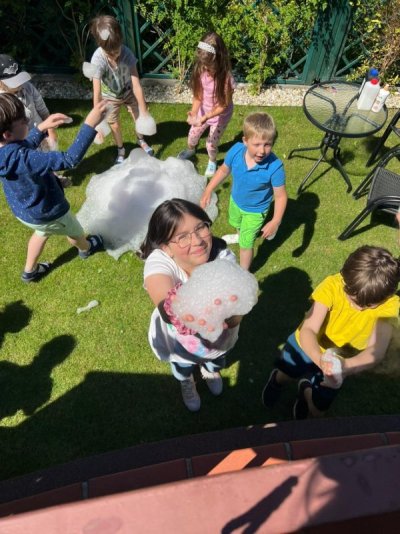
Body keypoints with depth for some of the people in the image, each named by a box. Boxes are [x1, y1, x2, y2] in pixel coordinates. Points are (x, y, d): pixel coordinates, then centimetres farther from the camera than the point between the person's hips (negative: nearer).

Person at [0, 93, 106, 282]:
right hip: (47, 212, -7)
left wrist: (42, 128, -3)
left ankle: (30, 271, 53)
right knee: (74, 231, 26)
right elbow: (69, 159, -46)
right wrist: (90, 125, -46)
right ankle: (86, 248, 60)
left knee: (43, 232, 37)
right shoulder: (24, 159, -41)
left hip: (23, 210, 8)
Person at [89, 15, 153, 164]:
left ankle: (141, 140, 42)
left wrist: (144, 112, -30)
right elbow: (97, 94, -37)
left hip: (128, 91, 2)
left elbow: (136, 85, -31)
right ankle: (120, 150, 34)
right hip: (110, 96, -1)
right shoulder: (97, 60, -36)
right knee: (114, 125, 5)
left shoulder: (127, 53, -32)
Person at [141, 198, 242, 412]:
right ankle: (187, 384, 72)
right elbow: (168, 307, -58)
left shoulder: (223, 256, -34)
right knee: (183, 369, 33)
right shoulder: (158, 263, -38)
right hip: (178, 341, -1)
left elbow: (234, 317, -43)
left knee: (216, 361, 36)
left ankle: (210, 370, 75)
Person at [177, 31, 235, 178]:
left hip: (220, 115, -5)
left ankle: (212, 162, 41)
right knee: (192, 135, 21)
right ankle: (190, 150, 58)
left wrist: (205, 117, -35)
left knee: (211, 144, 6)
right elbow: (198, 95, -12)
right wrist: (193, 112, -30)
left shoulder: (226, 78, -33)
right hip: (203, 111, 5)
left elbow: (224, 105, -25)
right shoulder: (200, 71, -19)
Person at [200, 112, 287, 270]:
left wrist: (275, 222, -32)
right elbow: (224, 170, -7)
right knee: (236, 224, 36)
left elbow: (281, 196, -25)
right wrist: (208, 190, -7)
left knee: (246, 243, 8)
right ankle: (239, 236, 74)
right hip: (235, 201, 5)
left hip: (255, 210, -5)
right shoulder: (236, 151, -28)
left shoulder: (275, 167, -37)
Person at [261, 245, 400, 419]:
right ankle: (276, 381, 59)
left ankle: (306, 390, 45)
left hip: (342, 358, 1)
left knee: (317, 411, 11)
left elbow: (376, 350, -38)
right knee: (284, 377, 21)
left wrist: (346, 366, -58)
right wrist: (320, 360, -57)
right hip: (308, 345, -1)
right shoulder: (332, 286, -34)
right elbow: (308, 330, -38)